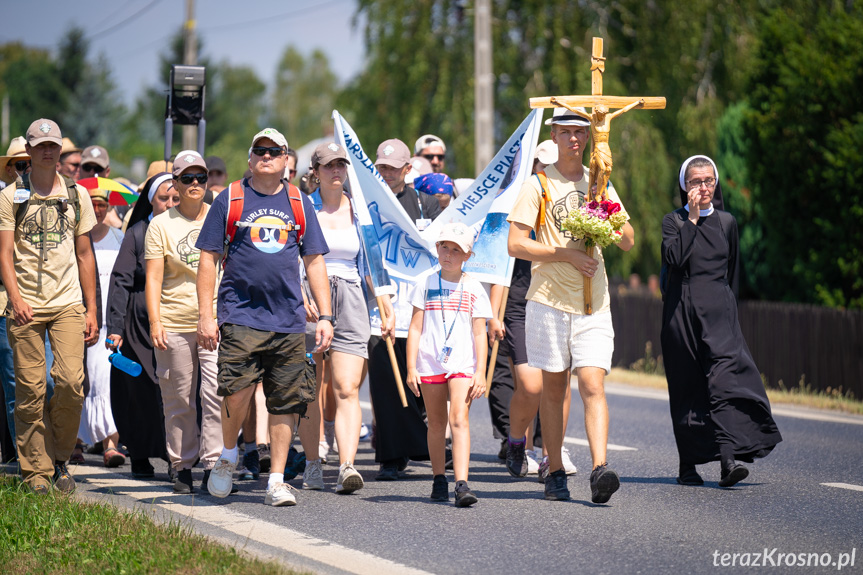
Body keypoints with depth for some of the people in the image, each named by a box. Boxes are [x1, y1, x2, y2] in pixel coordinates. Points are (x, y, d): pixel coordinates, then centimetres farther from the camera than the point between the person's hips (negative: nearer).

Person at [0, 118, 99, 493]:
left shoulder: (77, 195, 13)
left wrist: (91, 310, 11)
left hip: (68, 303, 1)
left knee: (71, 381, -13)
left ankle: (59, 458, 8)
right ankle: (37, 470, 5)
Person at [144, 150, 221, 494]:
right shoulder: (161, 225, 6)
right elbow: (153, 279, 3)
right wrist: (154, 321, -7)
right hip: (174, 323, 0)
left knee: (217, 394, -12)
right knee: (179, 400, 4)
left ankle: (212, 465, -10)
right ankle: (182, 467, 13)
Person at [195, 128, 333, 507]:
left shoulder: (299, 203, 13)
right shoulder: (230, 200, 5)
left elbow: (314, 262, 15)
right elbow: (209, 258, 5)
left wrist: (325, 316, 7)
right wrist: (205, 314, -3)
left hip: (289, 320, 3)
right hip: (240, 316, -3)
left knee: (286, 402, 1)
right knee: (237, 390, -15)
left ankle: (276, 480, 8)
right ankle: (228, 456, 12)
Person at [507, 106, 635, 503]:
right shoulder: (537, 185, 3)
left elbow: (628, 242, 15)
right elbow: (516, 245, -6)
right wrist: (568, 254, -13)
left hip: (593, 304, 2)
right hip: (549, 300, -2)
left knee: (593, 386, -11)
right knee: (553, 388, 4)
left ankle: (600, 470, -21)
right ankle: (555, 473, 12)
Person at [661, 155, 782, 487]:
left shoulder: (726, 222, 13)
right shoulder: (674, 221, 5)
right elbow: (674, 258, -14)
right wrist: (692, 219, -10)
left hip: (719, 312, 1)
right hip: (682, 313, -1)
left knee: (726, 380, -16)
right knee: (687, 389, 2)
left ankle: (729, 459, -27)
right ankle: (688, 464, 11)